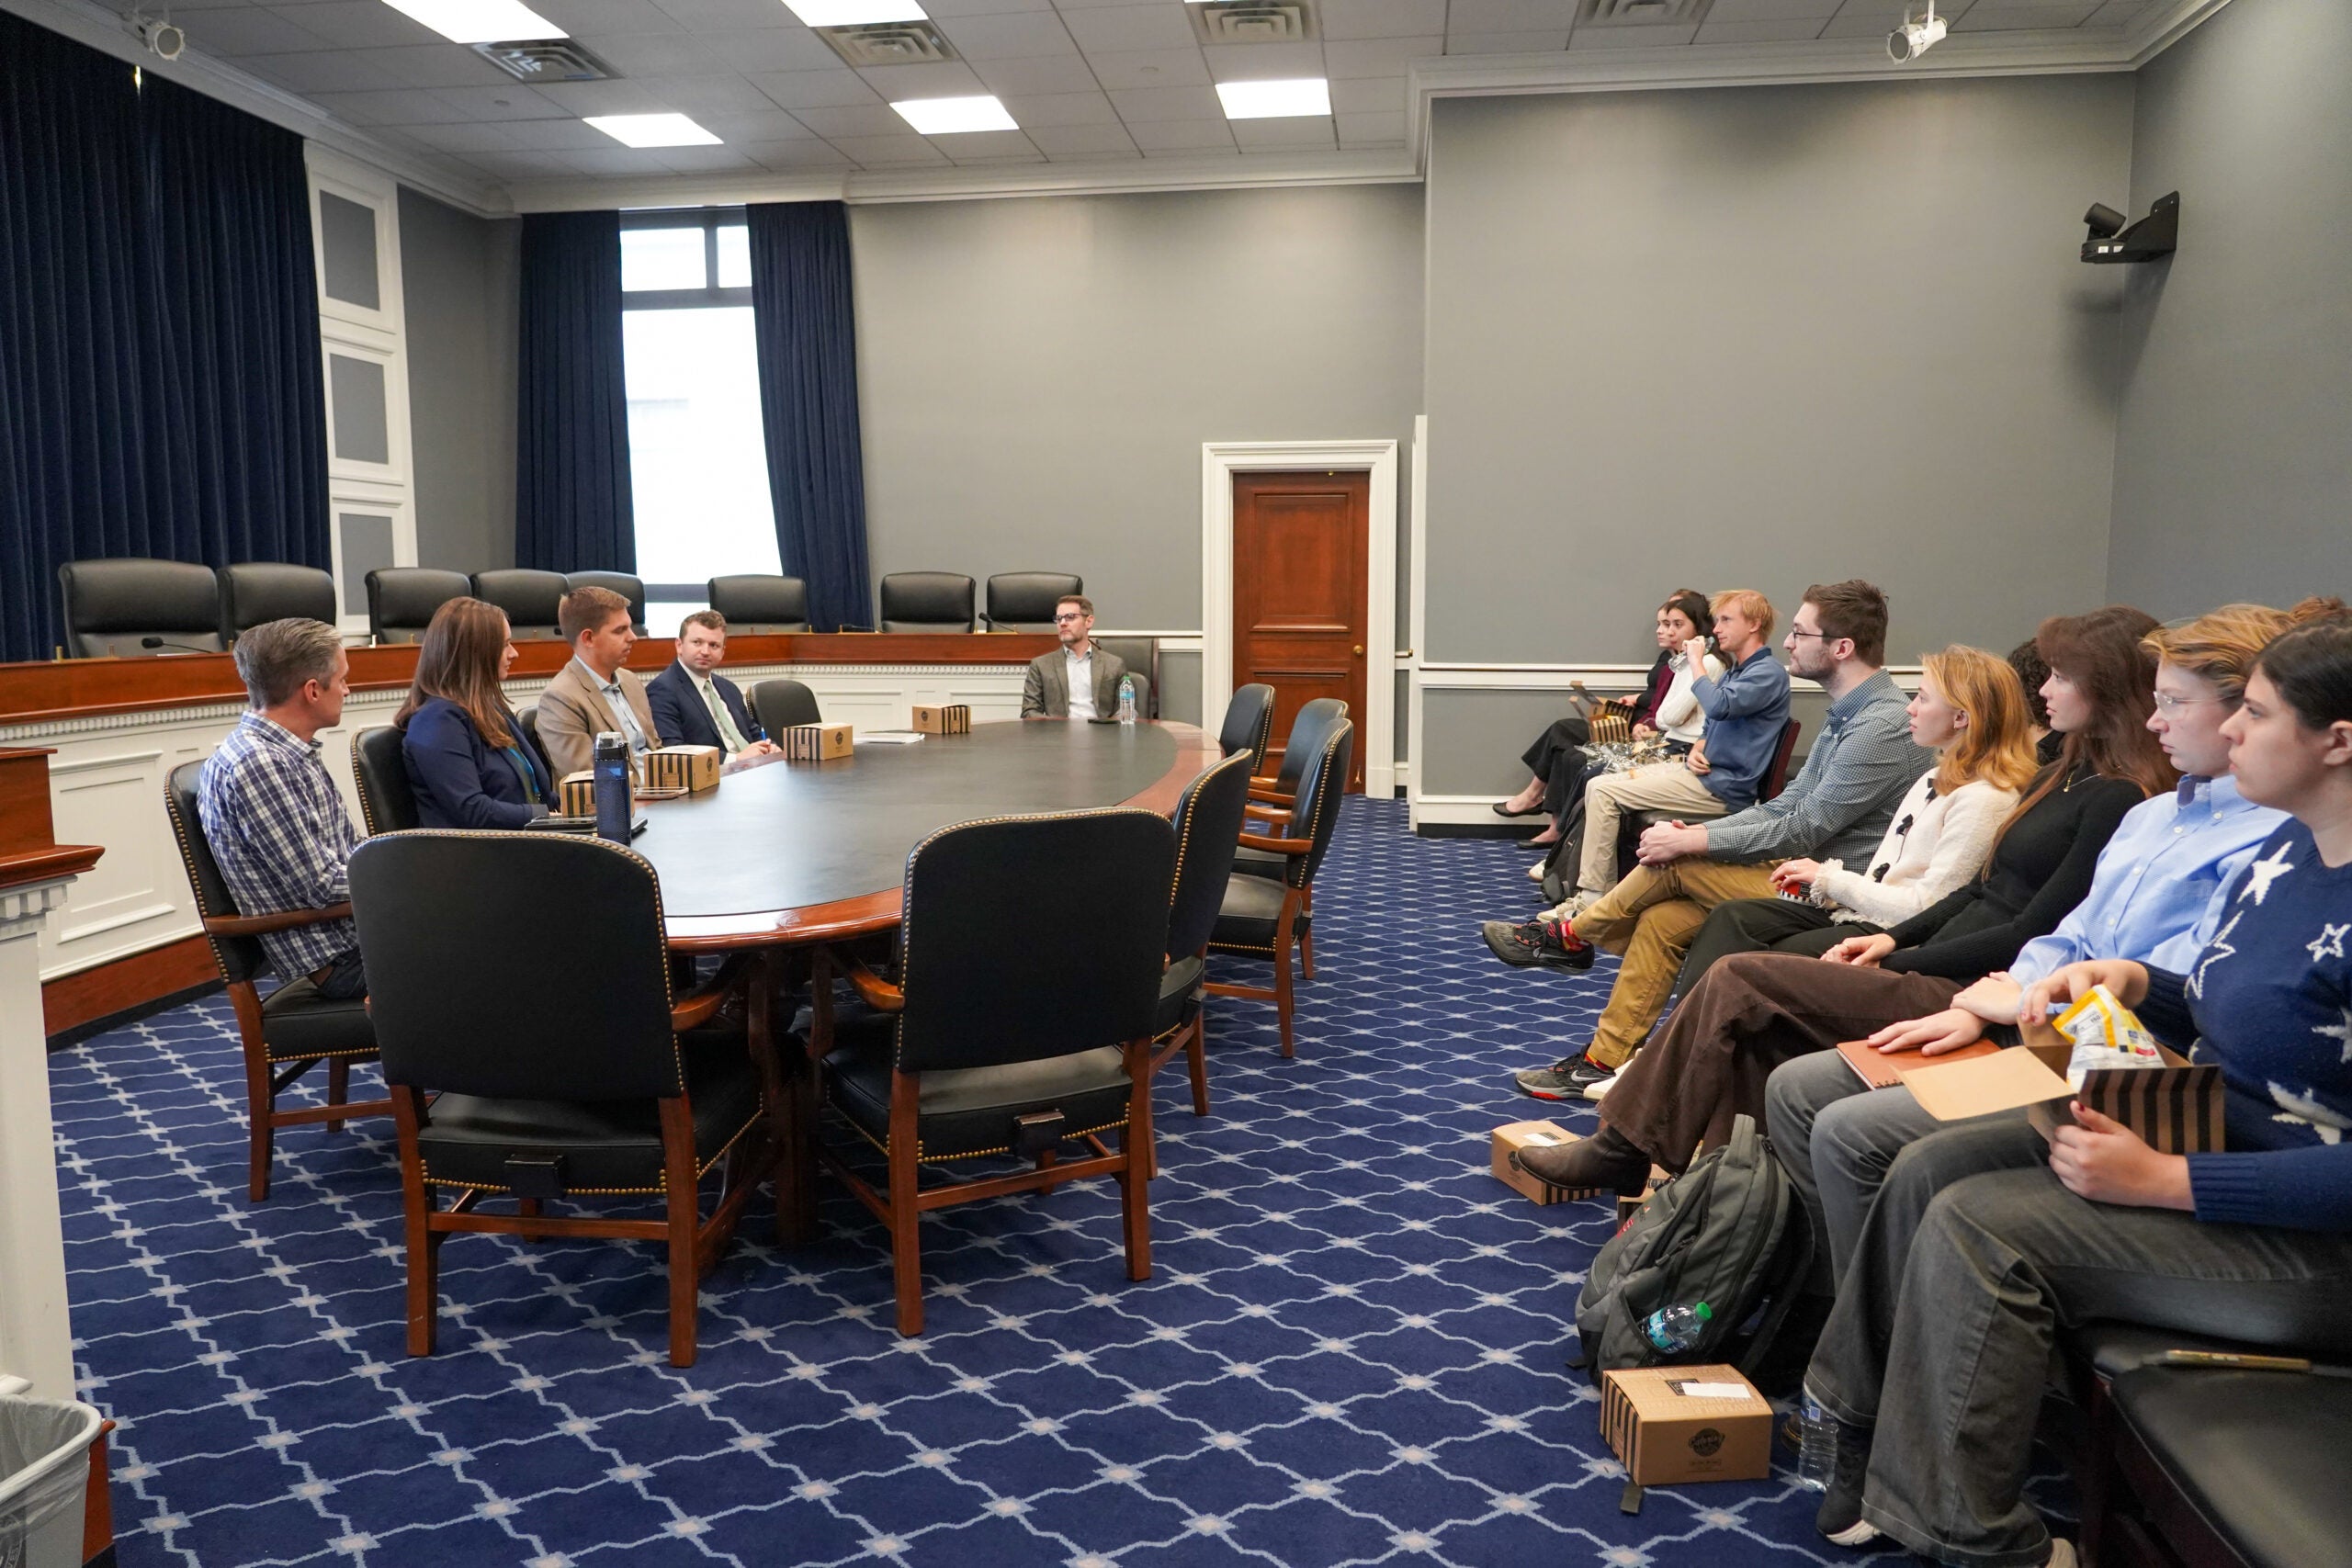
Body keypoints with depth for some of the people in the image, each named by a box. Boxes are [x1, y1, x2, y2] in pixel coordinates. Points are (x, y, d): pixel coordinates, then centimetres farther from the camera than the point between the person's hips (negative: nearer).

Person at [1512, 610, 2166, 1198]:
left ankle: (1625, 1149, 1)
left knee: (1736, 979, -13)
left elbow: (2031, 933, -16)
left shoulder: (2121, 800, -14)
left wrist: (1898, 965, -9)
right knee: (1752, 1032, -9)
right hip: (1940, 971, 9)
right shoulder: (2065, 776, 16)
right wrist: (1893, 939, 6)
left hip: (1969, 994, -9)